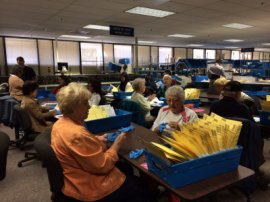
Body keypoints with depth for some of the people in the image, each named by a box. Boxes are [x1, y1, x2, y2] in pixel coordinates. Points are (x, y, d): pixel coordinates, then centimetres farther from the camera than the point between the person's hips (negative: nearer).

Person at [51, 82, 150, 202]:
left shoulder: (60, 124, -2)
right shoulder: (77, 134, -34)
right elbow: (103, 165, -27)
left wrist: (96, 140, 6)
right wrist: (116, 144, -14)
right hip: (89, 187, -10)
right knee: (140, 188, 6)